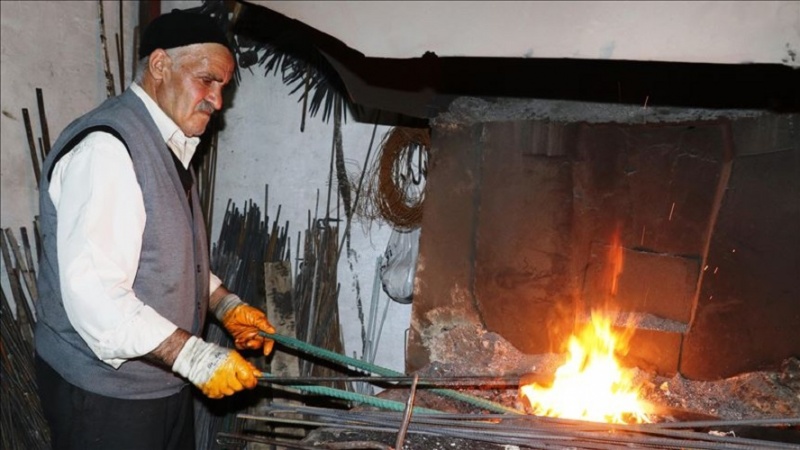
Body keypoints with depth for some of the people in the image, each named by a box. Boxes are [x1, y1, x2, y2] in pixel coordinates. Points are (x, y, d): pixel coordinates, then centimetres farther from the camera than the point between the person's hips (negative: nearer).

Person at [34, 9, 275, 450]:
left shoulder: (166, 146, 9)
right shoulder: (105, 148, -21)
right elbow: (93, 294, -29)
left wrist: (225, 305, 7)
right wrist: (193, 355, -28)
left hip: (163, 380, 9)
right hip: (106, 393, -9)